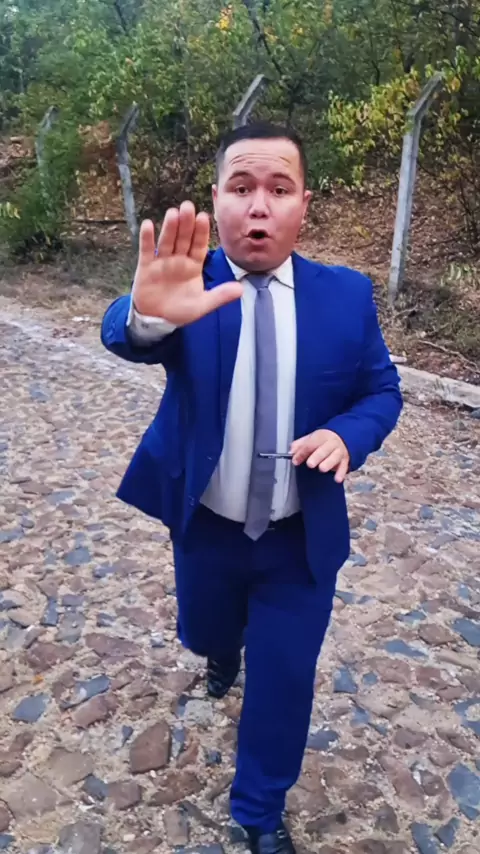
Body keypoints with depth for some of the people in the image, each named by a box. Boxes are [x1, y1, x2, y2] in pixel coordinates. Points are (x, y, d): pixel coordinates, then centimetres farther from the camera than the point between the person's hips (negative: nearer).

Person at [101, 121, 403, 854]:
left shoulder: (347, 294, -9)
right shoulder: (189, 286, -14)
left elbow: (381, 390, 0)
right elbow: (125, 335, -34)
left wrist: (347, 434, -23)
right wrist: (148, 313, -59)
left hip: (303, 538, 0)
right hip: (206, 529, 1)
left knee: (284, 676, 10)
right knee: (206, 636, 25)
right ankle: (224, 655, 65)